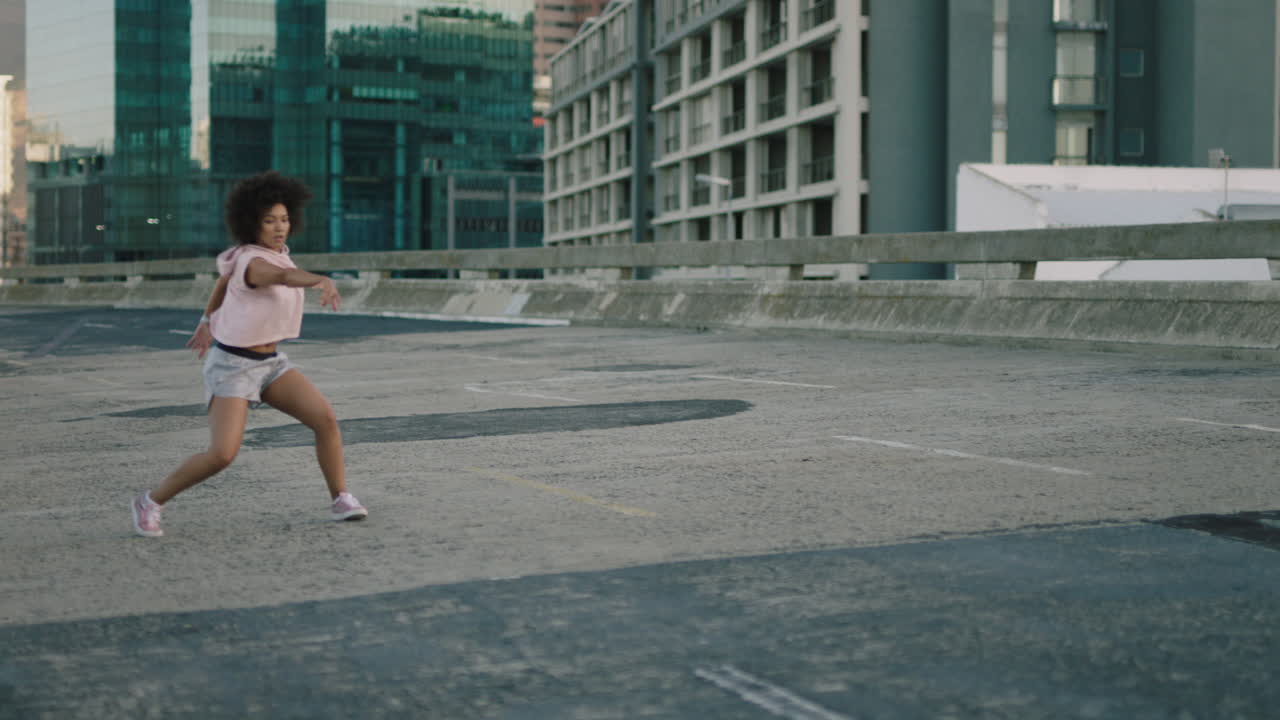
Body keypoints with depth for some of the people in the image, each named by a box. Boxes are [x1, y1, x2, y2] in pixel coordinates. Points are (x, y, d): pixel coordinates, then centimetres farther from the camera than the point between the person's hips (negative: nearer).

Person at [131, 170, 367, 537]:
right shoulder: (252, 262, -25)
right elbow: (286, 276, -49)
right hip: (231, 366, -8)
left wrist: (208, 320, 31)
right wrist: (324, 281, -69)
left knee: (326, 419, -9)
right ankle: (151, 502, 2)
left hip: (269, 362, 8)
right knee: (222, 455, -20)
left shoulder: (274, 250, 2)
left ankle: (341, 501, 5)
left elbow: (226, 276, 20)